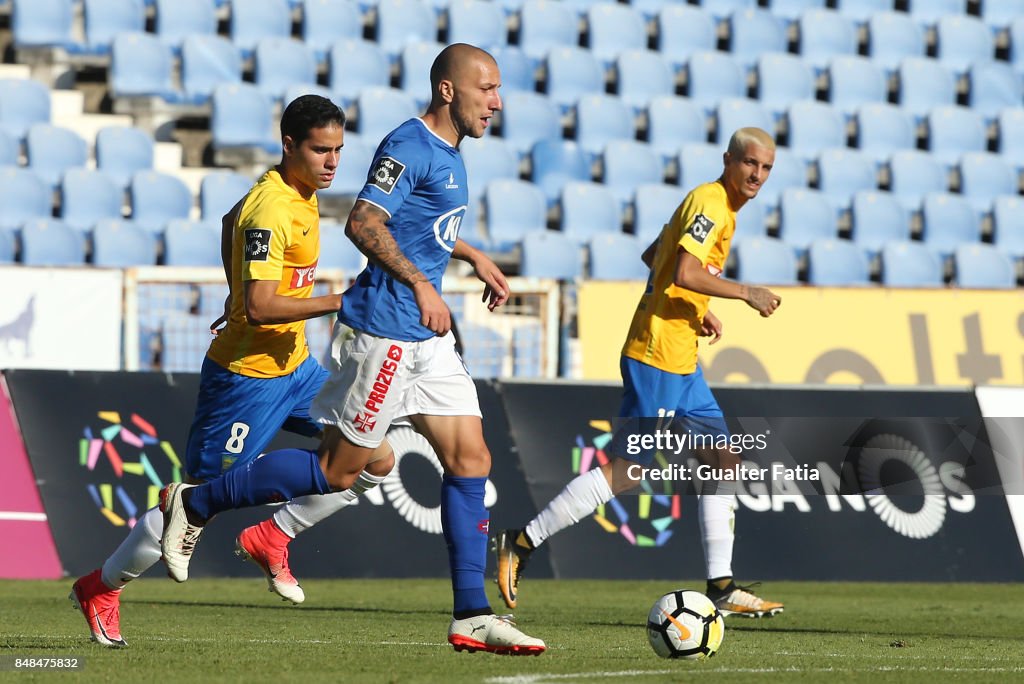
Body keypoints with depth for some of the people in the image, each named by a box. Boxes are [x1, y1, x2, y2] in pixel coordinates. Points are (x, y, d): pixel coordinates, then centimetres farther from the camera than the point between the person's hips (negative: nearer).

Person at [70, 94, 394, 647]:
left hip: (295, 367, 9)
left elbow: (230, 222, 25)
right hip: (248, 376, -9)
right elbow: (261, 306, -30)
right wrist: (341, 302, -30)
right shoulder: (271, 210, -23)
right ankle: (101, 587, 14)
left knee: (374, 461, 3)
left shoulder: (301, 190, 6)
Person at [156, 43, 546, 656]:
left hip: (427, 336, 9)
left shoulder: (447, 152, 15)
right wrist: (420, 284, -31)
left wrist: (472, 256, 27)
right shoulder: (410, 146, -15)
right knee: (338, 471, -2)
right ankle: (195, 504, 13)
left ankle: (471, 616, 3)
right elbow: (364, 222, -27)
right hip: (382, 329, -9)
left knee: (471, 461, 2)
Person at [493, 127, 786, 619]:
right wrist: (745, 293, -18)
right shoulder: (709, 204, -13)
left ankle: (721, 587, 10)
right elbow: (684, 273, -26)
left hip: (682, 362, 11)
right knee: (625, 470, -10)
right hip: (657, 355, -11)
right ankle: (521, 543, -4)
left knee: (725, 460, 9)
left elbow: (653, 257, 27)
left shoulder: (719, 206, 17)